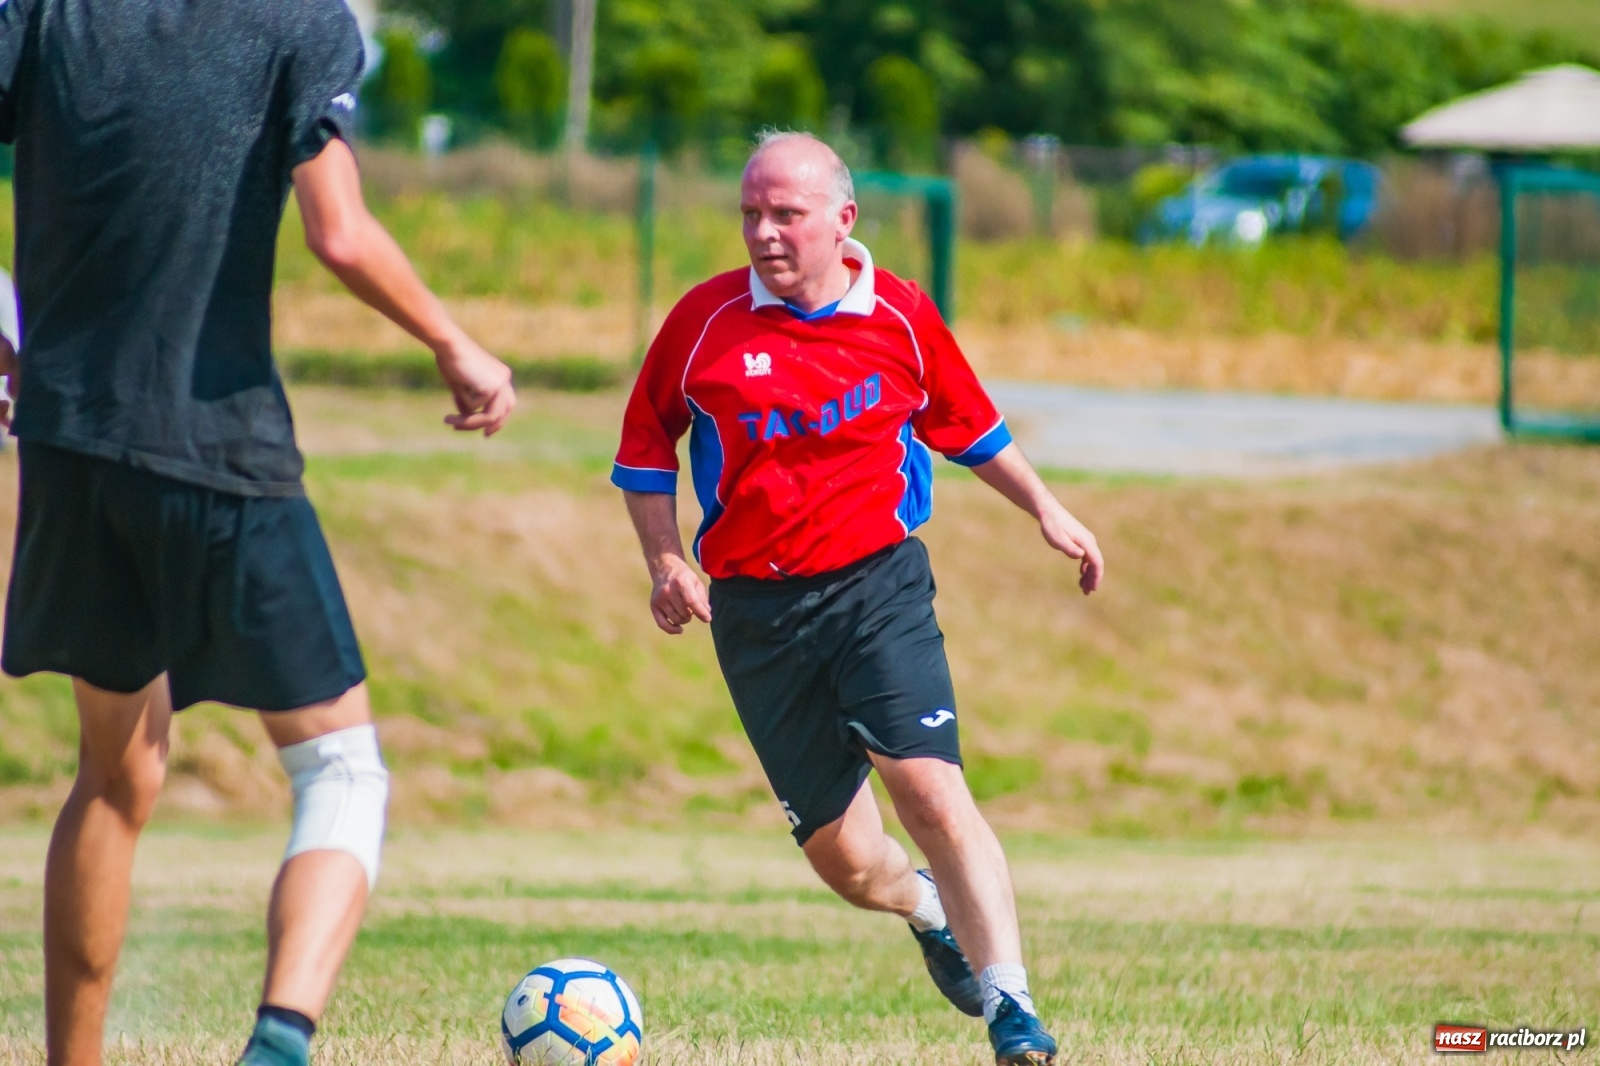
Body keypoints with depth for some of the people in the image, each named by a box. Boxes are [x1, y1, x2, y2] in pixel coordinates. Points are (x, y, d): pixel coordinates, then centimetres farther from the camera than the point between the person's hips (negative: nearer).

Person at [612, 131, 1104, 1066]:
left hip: (878, 581, -1)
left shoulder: (901, 315, 1)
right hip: (755, 609, 1)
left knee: (930, 786, -21)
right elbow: (645, 445, 11)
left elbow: (968, 425, 19)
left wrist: (1046, 510, 21)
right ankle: (929, 910, 41)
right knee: (842, 856, 6)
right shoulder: (706, 320, -1)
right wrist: (666, 561, 1)